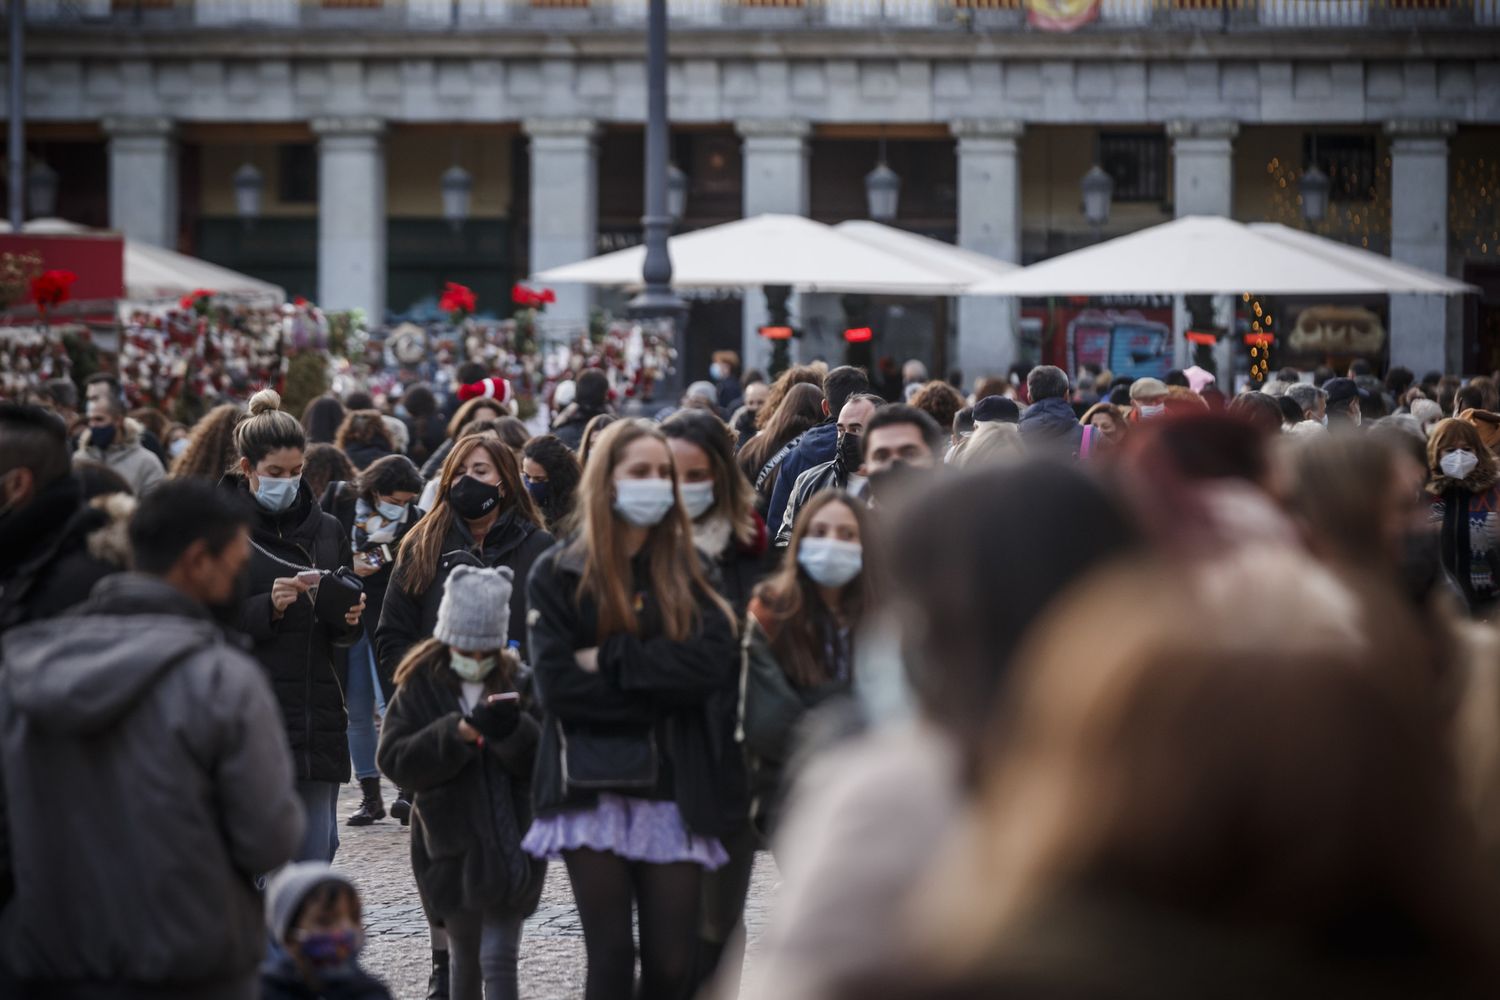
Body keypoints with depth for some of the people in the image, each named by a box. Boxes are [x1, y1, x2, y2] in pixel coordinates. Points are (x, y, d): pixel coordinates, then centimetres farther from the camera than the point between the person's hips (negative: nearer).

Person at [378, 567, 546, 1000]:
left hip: (510, 845, 0)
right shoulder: (419, 687, 0)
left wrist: (515, 731, -22)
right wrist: (459, 733, -22)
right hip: (451, 847, 1)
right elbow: (394, 760, -11)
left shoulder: (517, 683, 2)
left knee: (499, 963, -6)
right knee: (465, 959, 13)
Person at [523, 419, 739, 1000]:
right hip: (592, 785, -2)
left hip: (673, 788, 2)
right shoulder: (559, 575, 5)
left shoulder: (686, 572, 12)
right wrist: (660, 692, -8)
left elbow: (713, 667, -5)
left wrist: (612, 659, -10)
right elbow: (557, 685, -8)